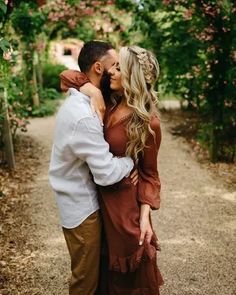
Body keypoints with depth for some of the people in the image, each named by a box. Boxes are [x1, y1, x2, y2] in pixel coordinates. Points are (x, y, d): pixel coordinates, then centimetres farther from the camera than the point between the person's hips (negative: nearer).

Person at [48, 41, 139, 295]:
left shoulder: (76, 102, 4)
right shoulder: (84, 117, -29)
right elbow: (106, 174, -28)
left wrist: (125, 163, -3)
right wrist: (131, 161, -10)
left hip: (79, 199, 9)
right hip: (82, 207, -9)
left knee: (90, 269, 25)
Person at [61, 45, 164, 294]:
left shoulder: (148, 122, -19)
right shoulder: (109, 104, -4)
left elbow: (149, 174, -12)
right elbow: (66, 76, 3)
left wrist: (145, 215, -20)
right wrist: (86, 86, -17)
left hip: (125, 201, -6)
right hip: (100, 195, 6)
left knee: (130, 271, 14)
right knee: (106, 263, 25)